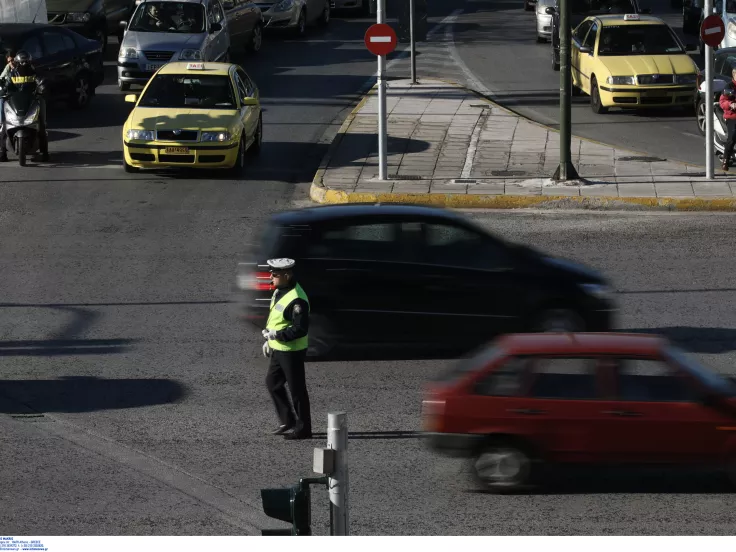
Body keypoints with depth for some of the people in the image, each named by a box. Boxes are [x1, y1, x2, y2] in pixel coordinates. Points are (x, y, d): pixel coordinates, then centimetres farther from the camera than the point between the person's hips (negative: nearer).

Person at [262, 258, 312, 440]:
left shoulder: (296, 300, -26)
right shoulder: (279, 291, 6)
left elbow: (301, 329, -28)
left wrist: (277, 335, -25)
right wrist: (269, 340, 18)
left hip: (292, 352, -10)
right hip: (278, 348, 10)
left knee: (297, 390, 1)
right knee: (272, 383, 19)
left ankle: (303, 429, 13)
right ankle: (288, 422, 29)